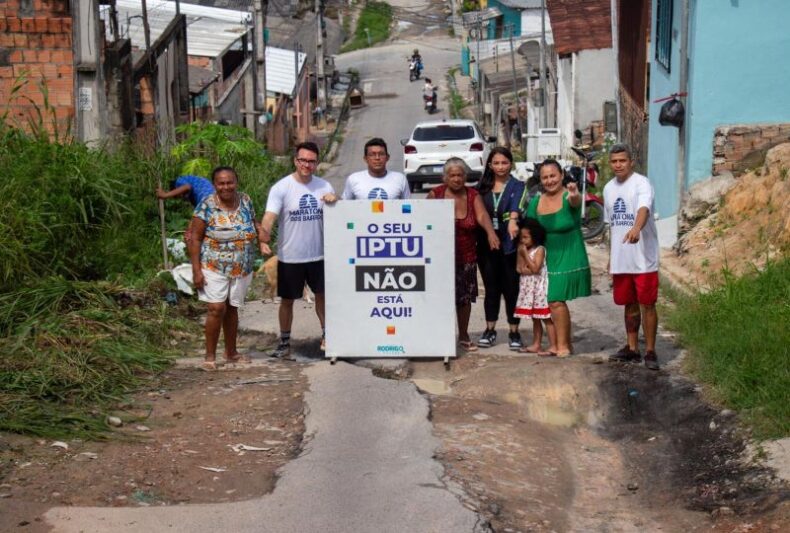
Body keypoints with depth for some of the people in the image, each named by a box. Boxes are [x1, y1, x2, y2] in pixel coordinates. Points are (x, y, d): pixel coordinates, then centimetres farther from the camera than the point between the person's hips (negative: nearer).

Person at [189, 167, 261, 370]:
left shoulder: (245, 200, 2)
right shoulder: (207, 205, -11)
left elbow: (253, 222, 19)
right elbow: (195, 238, -10)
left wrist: (259, 230, -6)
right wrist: (196, 270, -15)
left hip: (241, 269, 4)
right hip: (214, 268, -4)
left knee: (232, 308, 13)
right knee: (217, 309, -11)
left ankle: (231, 352, 25)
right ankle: (210, 356, 2)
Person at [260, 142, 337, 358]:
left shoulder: (324, 185, 2)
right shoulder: (281, 188, -11)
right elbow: (269, 217, -22)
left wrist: (335, 201, -15)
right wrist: (263, 239, -41)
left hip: (319, 255, 3)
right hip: (290, 257, -3)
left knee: (323, 294, 16)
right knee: (287, 300, 9)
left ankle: (326, 335, 34)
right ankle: (284, 342, 22)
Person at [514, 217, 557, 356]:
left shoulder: (540, 249, -12)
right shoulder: (522, 250, 9)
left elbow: (535, 268, -20)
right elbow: (519, 268, 3)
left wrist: (525, 254, -18)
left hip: (540, 286, -7)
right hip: (528, 287, 8)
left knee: (546, 318, -6)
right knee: (535, 318, 14)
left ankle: (553, 346, -4)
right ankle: (536, 345, 21)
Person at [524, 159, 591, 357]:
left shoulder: (568, 197, -12)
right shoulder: (536, 202, 4)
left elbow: (575, 202, -37)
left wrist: (575, 195, -61)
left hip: (570, 258, -6)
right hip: (548, 259, 6)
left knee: (556, 301, -12)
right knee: (553, 302, 10)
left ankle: (562, 346, 1)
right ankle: (565, 344, 24)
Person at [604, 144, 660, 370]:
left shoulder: (641, 183, -11)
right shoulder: (609, 188, 12)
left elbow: (644, 208, -32)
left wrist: (636, 228, -52)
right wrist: (610, 256, 19)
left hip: (643, 258, -6)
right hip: (620, 259, 7)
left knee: (647, 304, -2)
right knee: (629, 304, 15)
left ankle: (650, 351, 6)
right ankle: (631, 348, 25)